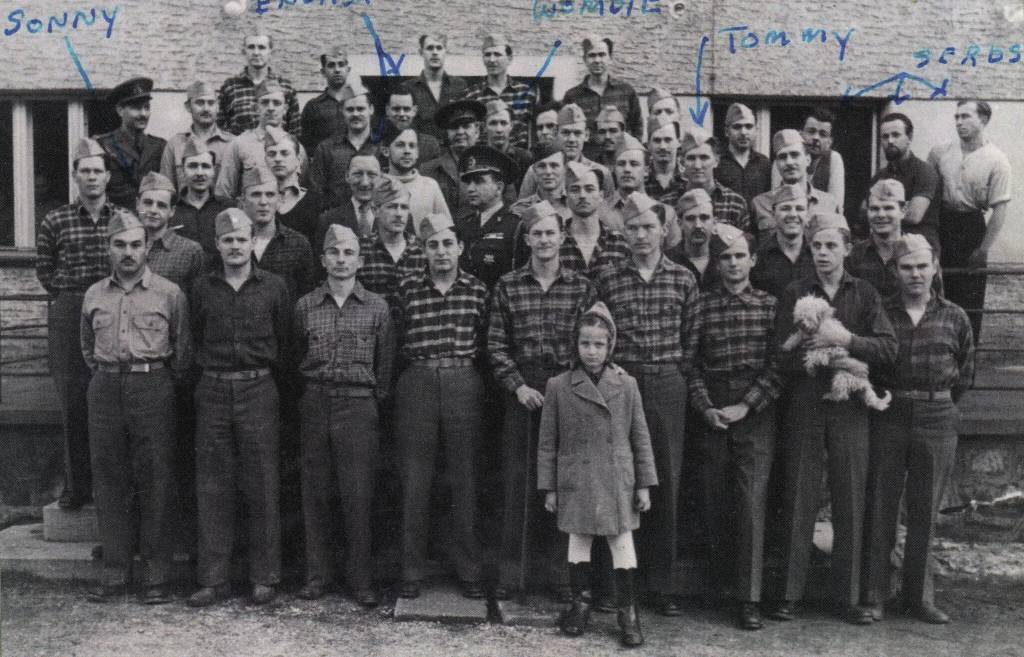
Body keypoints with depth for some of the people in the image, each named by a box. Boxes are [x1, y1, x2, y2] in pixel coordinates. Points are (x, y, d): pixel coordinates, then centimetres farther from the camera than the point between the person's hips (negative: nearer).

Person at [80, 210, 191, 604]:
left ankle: (157, 576, 7)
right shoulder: (93, 295, 11)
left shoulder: (169, 294, 1)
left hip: (153, 387, -3)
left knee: (155, 480, -1)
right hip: (105, 390, 3)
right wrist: (107, 375, 14)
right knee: (109, 480, 5)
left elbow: (183, 350, 6)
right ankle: (114, 572, 15)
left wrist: (162, 382, 6)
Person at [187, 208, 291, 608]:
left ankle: (264, 578, 11)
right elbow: (194, 340, 16)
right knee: (213, 488, 4)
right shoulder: (202, 289, 9)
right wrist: (208, 369, 7)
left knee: (261, 487, 1)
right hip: (213, 392, 2)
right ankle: (214, 579, 11)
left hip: (258, 390, -2)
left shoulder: (273, 288, 5)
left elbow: (284, 341, 8)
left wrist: (268, 370, 3)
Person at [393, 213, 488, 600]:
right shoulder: (407, 289, 2)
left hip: (464, 384, 0)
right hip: (416, 384, 0)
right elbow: (398, 341, 8)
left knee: (464, 480, 6)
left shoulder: (477, 289, 4)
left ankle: (468, 571, 18)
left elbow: (485, 342, 8)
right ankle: (412, 572, 16)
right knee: (414, 481, 5)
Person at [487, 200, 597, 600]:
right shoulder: (507, 286, 5)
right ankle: (511, 571, 9)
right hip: (522, 392, 0)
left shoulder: (582, 288, 5)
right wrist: (518, 386, -8)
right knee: (518, 480, 1)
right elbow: (496, 345, 3)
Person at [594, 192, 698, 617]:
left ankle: (661, 583, 15)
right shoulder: (607, 280, 4)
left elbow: (692, 339, 9)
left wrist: (682, 370, -1)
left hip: (668, 386, 1)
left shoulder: (683, 279, 6)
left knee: (666, 482, 4)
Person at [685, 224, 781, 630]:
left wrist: (745, 406, -10)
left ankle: (749, 599, -2)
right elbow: (691, 363, 2)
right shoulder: (701, 305, 6)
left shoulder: (769, 305, 4)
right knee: (713, 501, 5)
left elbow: (777, 367, -1)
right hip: (711, 411, 2)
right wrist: (706, 408, -9)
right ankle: (721, 581, 23)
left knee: (751, 503, -6)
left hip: (755, 411, -1)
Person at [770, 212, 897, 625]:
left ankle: (848, 597, 14)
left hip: (850, 408, 1)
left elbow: (888, 349, -3)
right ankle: (789, 594, 9)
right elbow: (782, 357, -3)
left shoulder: (864, 294, 8)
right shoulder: (794, 294, 5)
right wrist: (824, 348, -12)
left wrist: (846, 340, -15)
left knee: (850, 502, 4)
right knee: (799, 501, 1)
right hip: (804, 407, -1)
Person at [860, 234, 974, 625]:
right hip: (888, 418, -1)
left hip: (937, 420, 1)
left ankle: (919, 597, 19)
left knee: (925, 511, 8)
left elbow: (965, 373, 13)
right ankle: (872, 596, 11)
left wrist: (939, 403, 10)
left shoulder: (954, 317, 5)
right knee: (880, 507, 2)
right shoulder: (880, 313, 2)